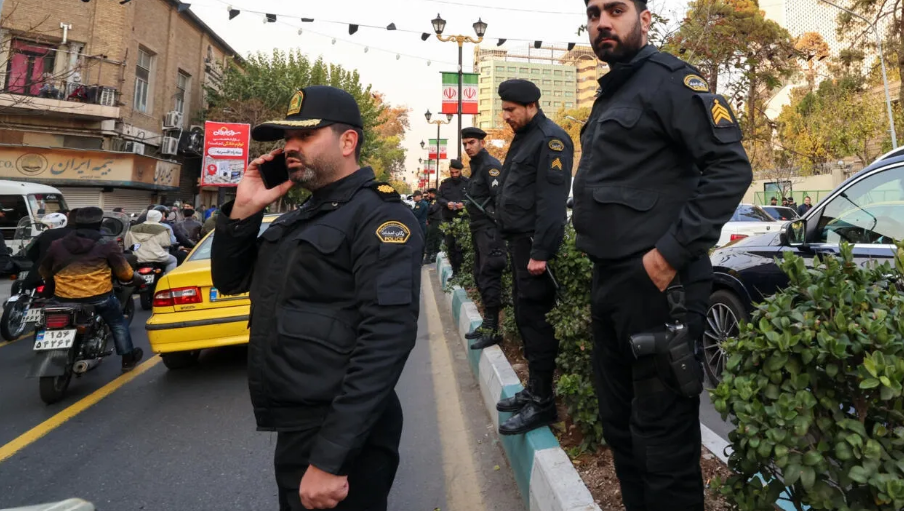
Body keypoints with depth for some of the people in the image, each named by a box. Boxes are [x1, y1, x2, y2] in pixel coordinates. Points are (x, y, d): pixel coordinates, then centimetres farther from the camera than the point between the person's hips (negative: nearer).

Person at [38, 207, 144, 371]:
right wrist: (133, 277, 21)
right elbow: (125, 273, -2)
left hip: (64, 299, 3)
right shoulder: (107, 246, -5)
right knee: (117, 323, 19)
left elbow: (44, 272, 18)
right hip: (98, 297, -3)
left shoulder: (57, 245, 6)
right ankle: (128, 358, 24)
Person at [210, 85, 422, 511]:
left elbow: (386, 338, -24)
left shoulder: (378, 214, -14)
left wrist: (329, 460, -26)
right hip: (293, 430, 9)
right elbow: (230, 280, 17)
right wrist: (244, 211, 1)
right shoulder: (302, 217, 14)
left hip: (340, 440, -8)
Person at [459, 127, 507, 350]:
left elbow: (500, 197, -20)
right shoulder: (476, 167, 19)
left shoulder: (490, 165, -10)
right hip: (479, 230, 10)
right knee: (481, 277, 13)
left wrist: (498, 227, -23)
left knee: (489, 278, -10)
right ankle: (487, 323, 21)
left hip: (490, 230, -10)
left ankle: (493, 330, -6)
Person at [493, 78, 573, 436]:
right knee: (525, 315, 13)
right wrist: (516, 244, 16)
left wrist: (540, 252, -24)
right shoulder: (523, 137, 19)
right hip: (519, 240, 10)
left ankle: (543, 403, 1)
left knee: (535, 318, -7)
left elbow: (551, 201, -20)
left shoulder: (550, 139, -12)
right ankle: (534, 389, 23)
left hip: (533, 242, -10)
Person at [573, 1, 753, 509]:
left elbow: (731, 167, -16)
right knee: (619, 422, 18)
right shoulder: (610, 94, 21)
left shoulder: (667, 79, -6)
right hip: (609, 282, 9)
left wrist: (672, 252, -21)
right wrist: (605, 272, 18)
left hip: (655, 282, -9)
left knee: (662, 431, 0)